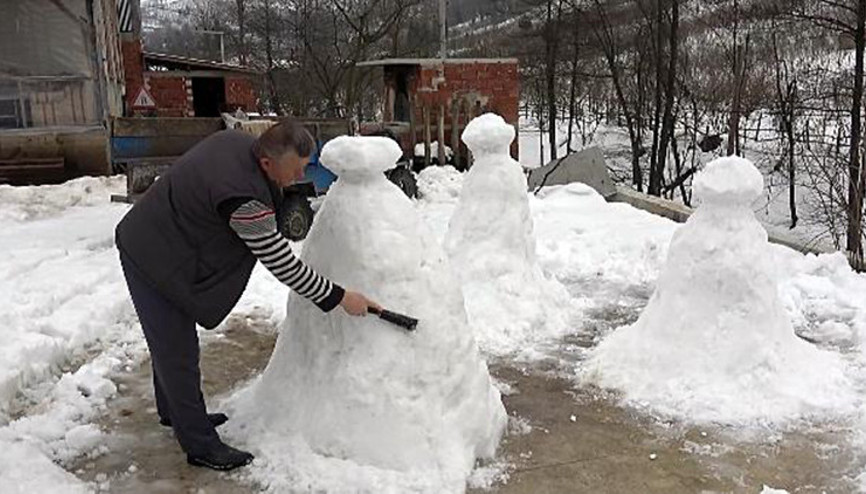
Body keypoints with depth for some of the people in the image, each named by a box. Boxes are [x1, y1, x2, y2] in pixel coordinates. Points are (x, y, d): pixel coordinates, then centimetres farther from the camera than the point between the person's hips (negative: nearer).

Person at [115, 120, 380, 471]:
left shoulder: (235, 140, -7)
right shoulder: (245, 200, -34)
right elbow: (282, 264, -27)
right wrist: (339, 298, -19)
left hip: (149, 240, 10)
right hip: (153, 260, -10)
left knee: (171, 341, 24)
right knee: (178, 352, -2)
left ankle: (174, 411, 43)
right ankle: (200, 445, 10)